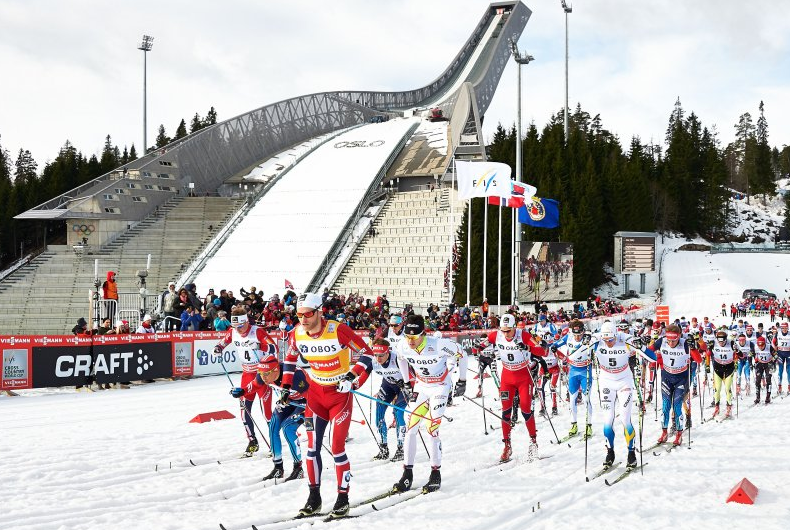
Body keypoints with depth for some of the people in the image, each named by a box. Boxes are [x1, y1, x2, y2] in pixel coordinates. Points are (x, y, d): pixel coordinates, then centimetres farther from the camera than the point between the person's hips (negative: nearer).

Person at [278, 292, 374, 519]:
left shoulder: (338, 330, -23)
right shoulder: (296, 334, -9)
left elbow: (365, 353, -15)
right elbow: (290, 359, 11)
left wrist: (351, 375, -28)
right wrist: (286, 387, 4)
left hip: (340, 393, -4)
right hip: (316, 392, 4)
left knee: (337, 448, -6)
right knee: (312, 447, 1)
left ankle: (343, 498, 7)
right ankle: (314, 497, 13)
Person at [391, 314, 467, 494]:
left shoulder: (438, 345, -30)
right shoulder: (403, 348, -15)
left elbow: (460, 353, -12)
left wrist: (462, 381, -6)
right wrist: (406, 383, 13)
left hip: (440, 387, -5)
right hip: (421, 386, 5)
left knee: (432, 428, -14)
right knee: (410, 428, -3)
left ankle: (436, 475, -1)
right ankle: (407, 475, 3)